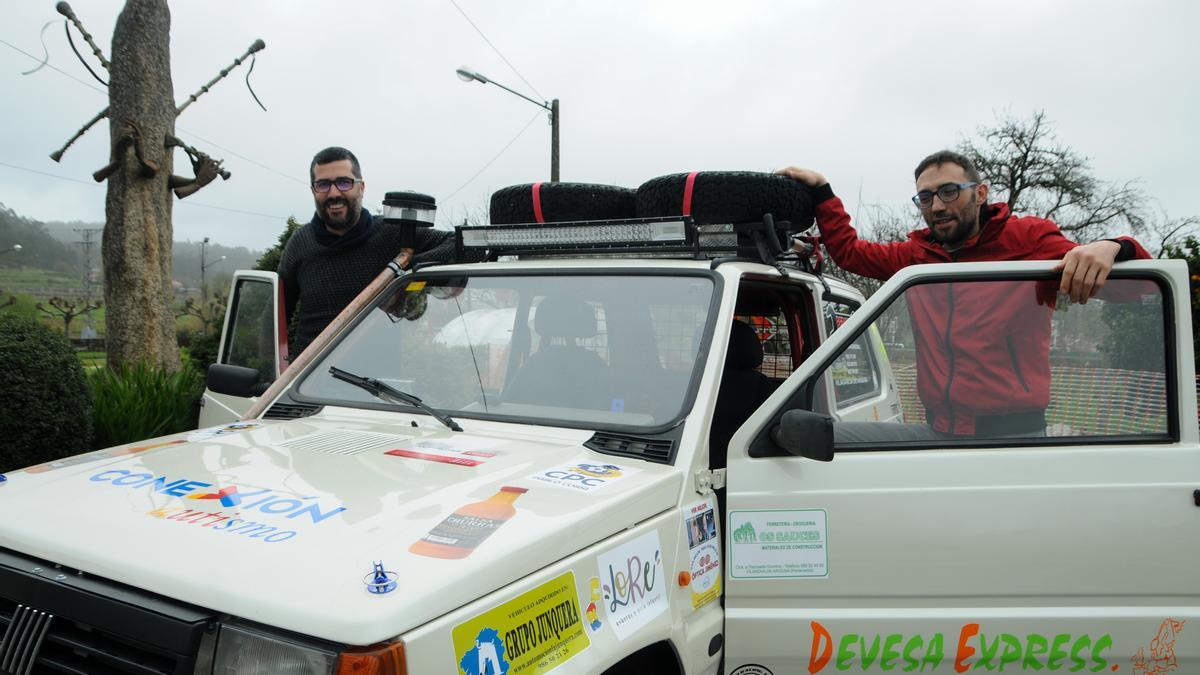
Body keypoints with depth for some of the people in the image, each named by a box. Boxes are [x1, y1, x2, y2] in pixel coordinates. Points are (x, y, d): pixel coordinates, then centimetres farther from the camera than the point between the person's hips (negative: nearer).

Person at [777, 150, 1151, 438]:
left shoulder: (1029, 239, -1)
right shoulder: (916, 255, 13)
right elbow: (848, 250, 27)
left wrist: (1109, 249, -28)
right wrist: (820, 190, 20)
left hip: (1013, 437, -4)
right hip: (935, 432, 4)